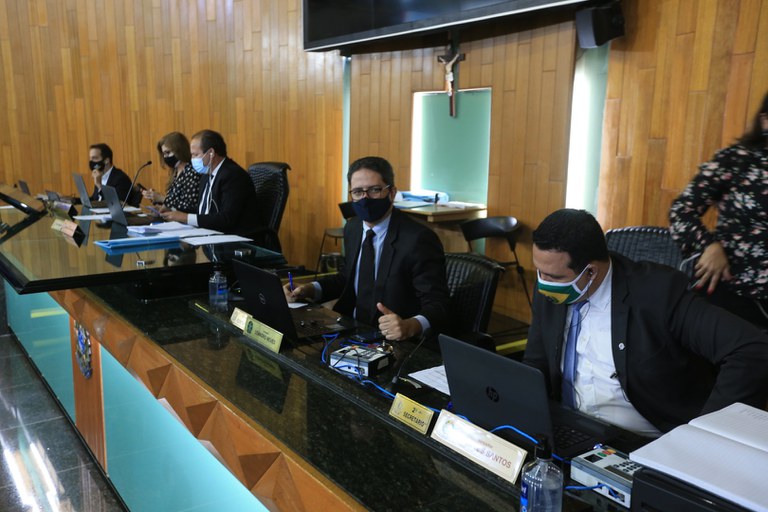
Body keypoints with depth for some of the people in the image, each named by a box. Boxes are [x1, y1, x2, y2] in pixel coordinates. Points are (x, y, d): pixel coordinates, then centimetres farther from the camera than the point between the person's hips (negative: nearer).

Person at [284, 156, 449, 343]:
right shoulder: (352, 228, 6)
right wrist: (309, 290, 5)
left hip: (396, 342, -6)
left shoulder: (418, 239, -17)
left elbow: (436, 305, -18)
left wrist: (411, 326, -38)